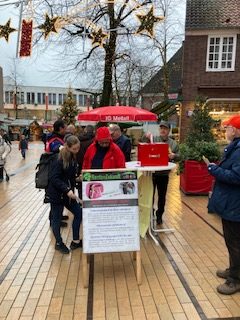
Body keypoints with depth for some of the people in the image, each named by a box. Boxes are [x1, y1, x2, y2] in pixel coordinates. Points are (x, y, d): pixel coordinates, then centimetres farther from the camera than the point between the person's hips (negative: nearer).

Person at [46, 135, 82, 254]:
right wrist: (67, 190, -30)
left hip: (68, 192, 8)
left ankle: (75, 241, 22)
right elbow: (54, 178, -24)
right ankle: (59, 243, 29)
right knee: (57, 218, 8)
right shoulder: (59, 159, -20)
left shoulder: (73, 158, 3)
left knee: (78, 213, 8)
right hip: (56, 194, -7)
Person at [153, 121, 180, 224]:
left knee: (162, 196, 12)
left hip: (164, 174, 2)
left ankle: (159, 215, 30)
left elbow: (178, 156, 8)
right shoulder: (153, 140, 1)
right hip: (151, 172, -1)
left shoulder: (173, 143, 6)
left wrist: (173, 156, -15)